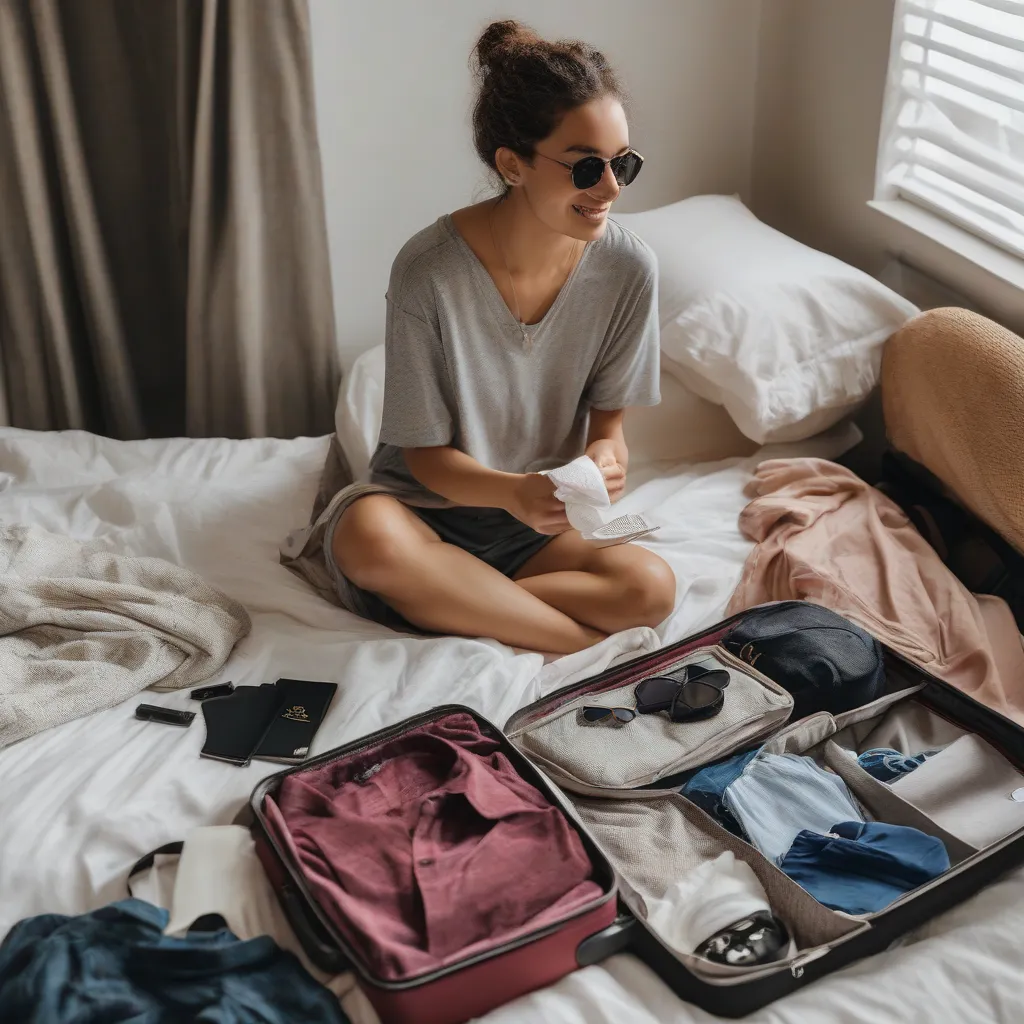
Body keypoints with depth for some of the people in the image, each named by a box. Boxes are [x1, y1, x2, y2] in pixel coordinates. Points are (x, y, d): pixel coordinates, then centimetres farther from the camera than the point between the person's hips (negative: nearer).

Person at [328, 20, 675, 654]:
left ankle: (449, 603, -13)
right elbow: (426, 454, -12)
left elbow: (609, 417, 2)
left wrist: (604, 456, -23)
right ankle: (582, 640, -20)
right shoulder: (429, 269, -19)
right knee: (370, 535, -37)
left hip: (547, 522, 2)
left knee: (651, 586, -28)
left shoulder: (628, 268, -11)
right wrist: (514, 491, -33)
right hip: (430, 506, -2)